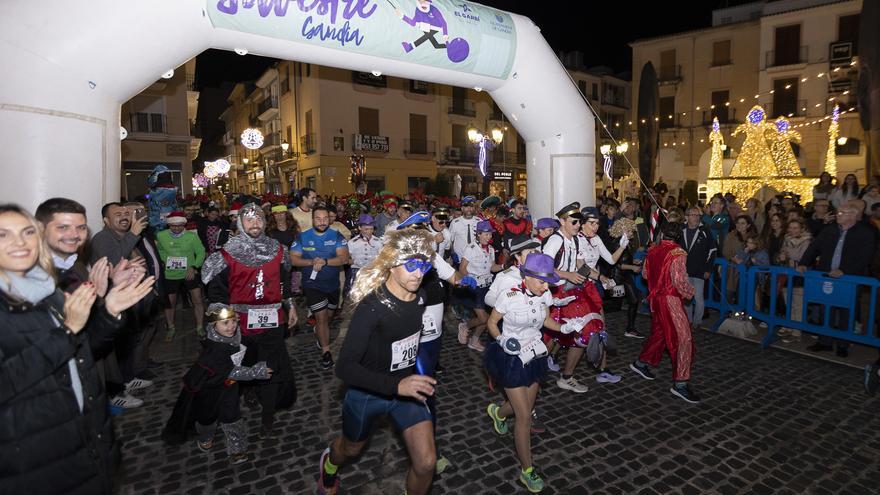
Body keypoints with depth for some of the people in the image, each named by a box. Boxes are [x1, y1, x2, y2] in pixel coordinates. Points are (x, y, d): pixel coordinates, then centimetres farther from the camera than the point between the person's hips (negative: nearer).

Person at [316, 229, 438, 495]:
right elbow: (345, 367, -33)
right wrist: (396, 385, -41)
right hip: (368, 392, -4)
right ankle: (329, 465, 62)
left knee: (426, 463, -4)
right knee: (351, 449, 25)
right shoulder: (372, 306, -31)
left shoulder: (419, 297, -11)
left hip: (407, 386, 4)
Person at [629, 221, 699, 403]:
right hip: (670, 299, -8)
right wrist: (690, 293, -2)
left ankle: (641, 363, 35)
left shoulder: (653, 250, 4)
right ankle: (680, 383, -4)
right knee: (683, 338, -4)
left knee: (658, 332, 22)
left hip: (655, 297, 8)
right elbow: (680, 281, -20)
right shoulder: (677, 253, -15)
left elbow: (645, 273, 14)